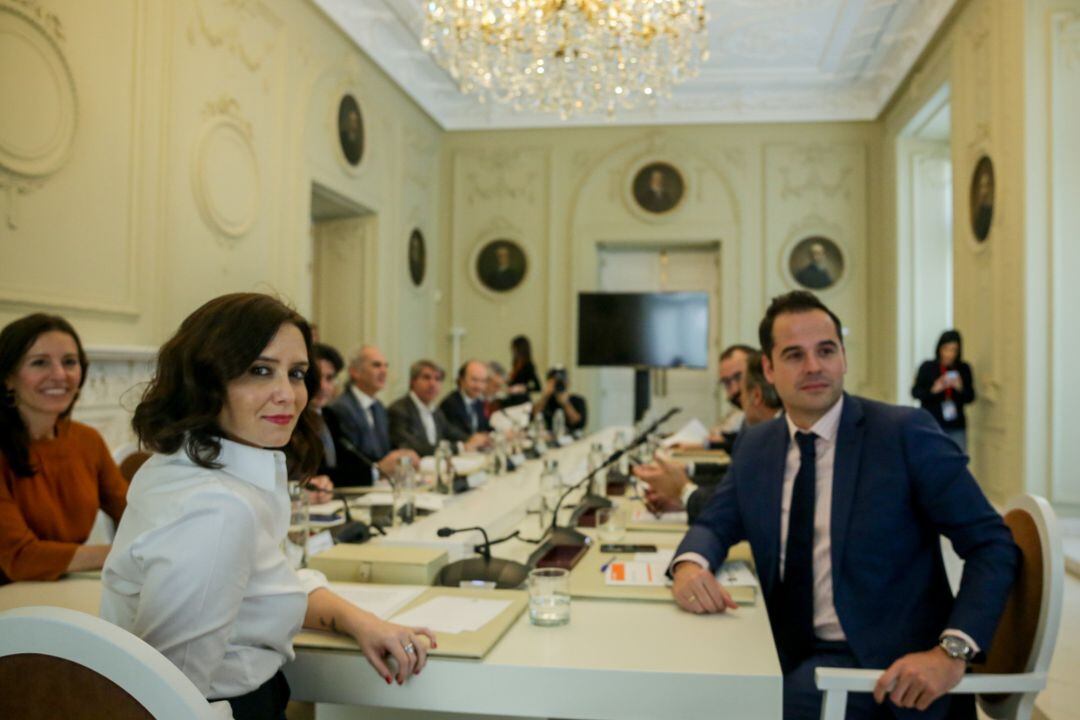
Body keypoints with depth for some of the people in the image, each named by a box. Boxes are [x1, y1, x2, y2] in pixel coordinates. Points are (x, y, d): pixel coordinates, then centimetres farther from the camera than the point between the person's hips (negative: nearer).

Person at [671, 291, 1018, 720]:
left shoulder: (905, 432, -10)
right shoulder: (756, 446, 6)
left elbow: (992, 545, -10)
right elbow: (715, 525, 11)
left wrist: (952, 651, -24)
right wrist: (690, 564, -14)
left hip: (882, 666, -5)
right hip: (783, 651, 5)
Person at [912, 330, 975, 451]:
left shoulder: (964, 369, 3)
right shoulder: (927, 367, -3)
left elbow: (970, 398, 5)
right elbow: (915, 392, -3)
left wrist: (960, 388, -15)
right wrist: (933, 390, -20)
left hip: (956, 427, 2)